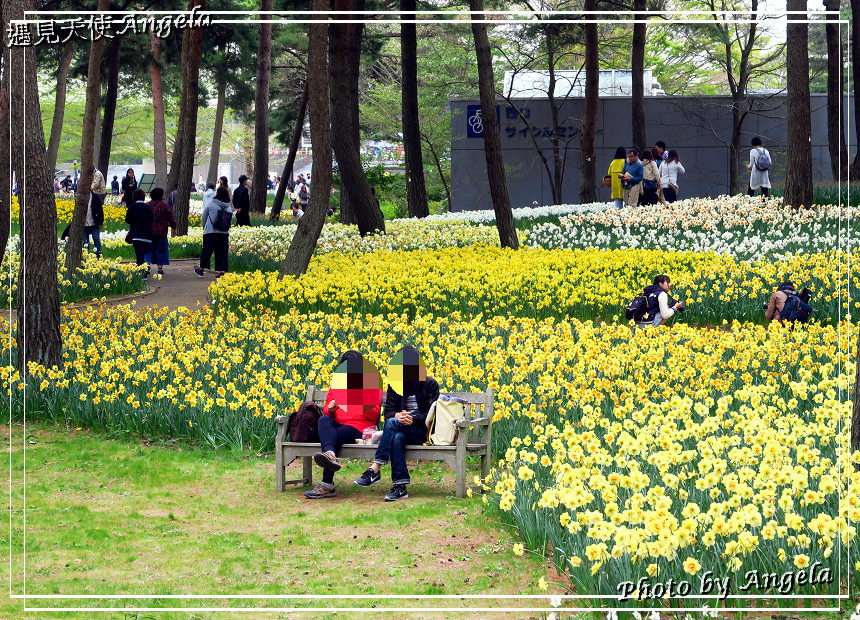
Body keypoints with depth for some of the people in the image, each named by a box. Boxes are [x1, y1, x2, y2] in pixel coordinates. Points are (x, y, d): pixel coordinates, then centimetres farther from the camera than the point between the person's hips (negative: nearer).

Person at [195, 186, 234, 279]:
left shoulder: (210, 204, -5)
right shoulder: (228, 207, 6)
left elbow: (203, 217, 4)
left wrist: (204, 228, 20)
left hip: (211, 232, -3)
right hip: (224, 232, 3)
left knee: (207, 251, 7)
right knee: (222, 252, 5)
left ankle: (201, 270, 17)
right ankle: (222, 272, -1)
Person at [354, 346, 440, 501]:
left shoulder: (430, 385, 4)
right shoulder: (394, 386, 15)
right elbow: (388, 412, 7)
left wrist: (412, 419, -23)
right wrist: (397, 415, -19)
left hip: (423, 431, -3)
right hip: (402, 430, 3)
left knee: (391, 424, -32)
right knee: (397, 438, -37)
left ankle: (375, 470, -37)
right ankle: (400, 486, -44)